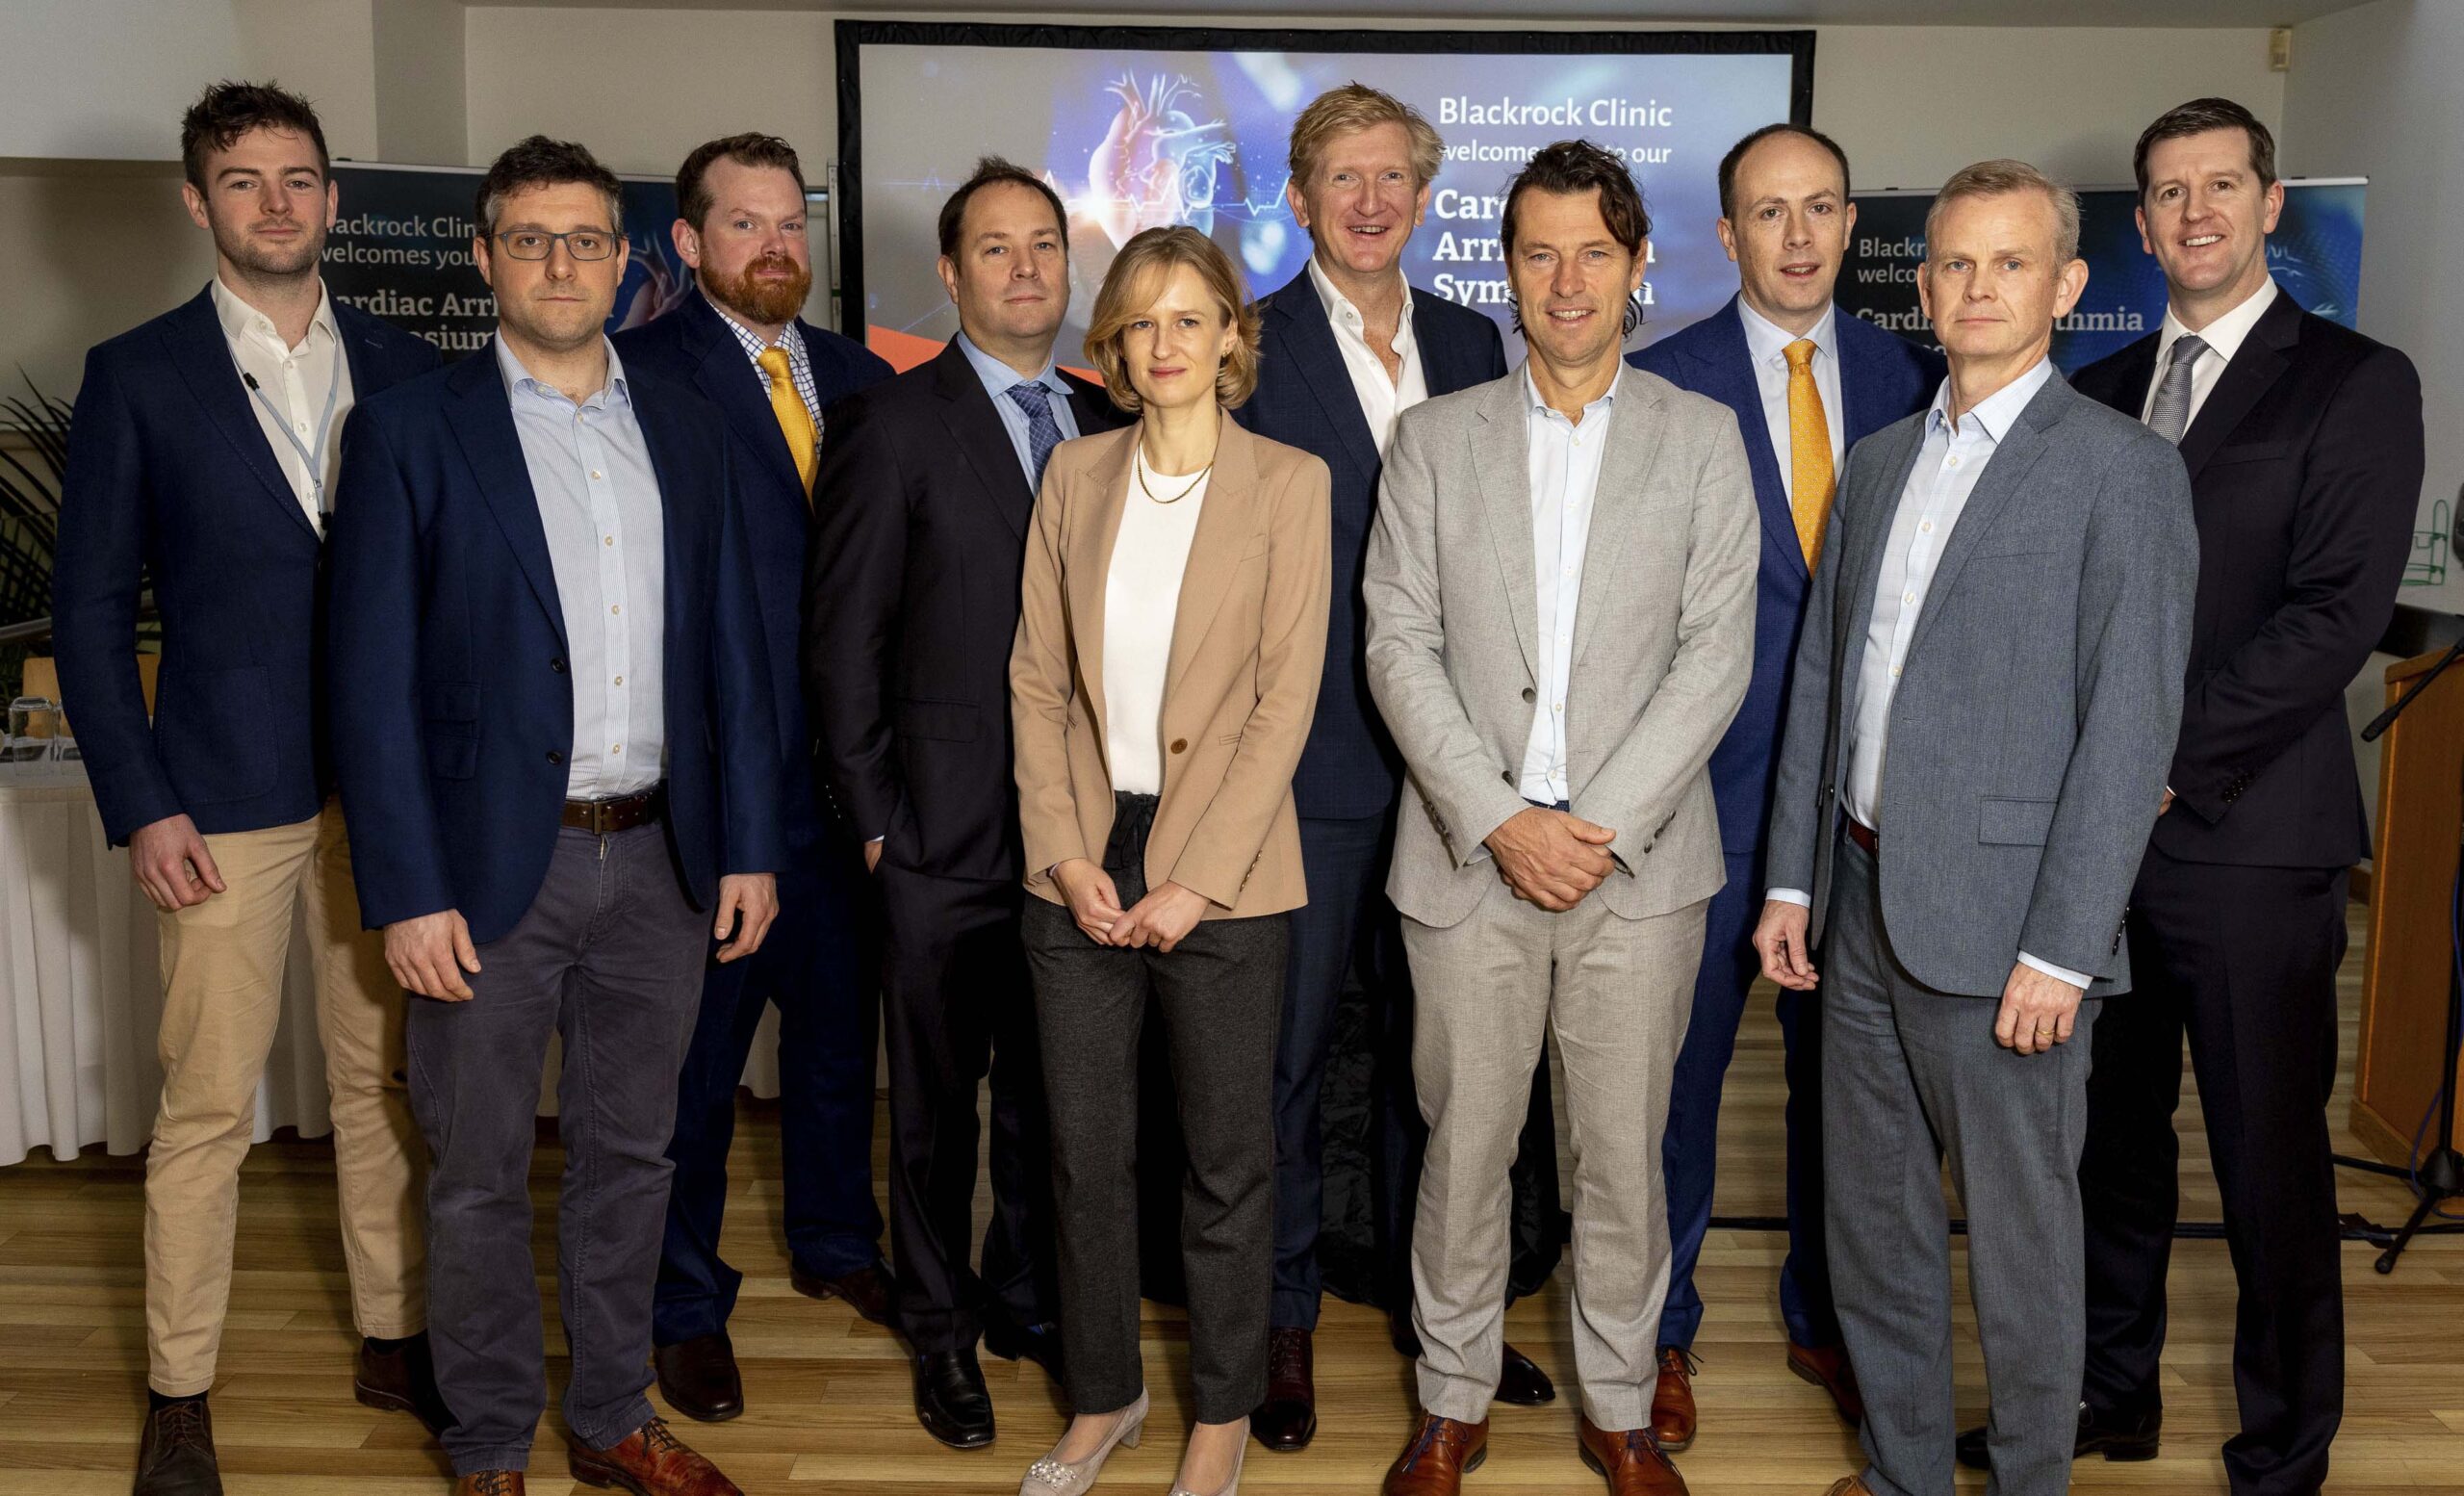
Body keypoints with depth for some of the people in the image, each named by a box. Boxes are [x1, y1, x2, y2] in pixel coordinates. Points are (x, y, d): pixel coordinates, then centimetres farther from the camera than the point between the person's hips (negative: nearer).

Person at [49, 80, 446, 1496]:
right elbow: (92, 609, 1)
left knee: (387, 1083, 12)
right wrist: (141, 807, -6)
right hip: (226, 796, -2)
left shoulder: (406, 369, 8)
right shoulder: (137, 375, 1)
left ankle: (397, 1338, 27)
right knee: (207, 1105, 4)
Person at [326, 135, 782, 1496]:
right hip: (492, 865, -3)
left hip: (659, 859, 4)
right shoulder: (411, 430, -4)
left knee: (627, 1154, 16)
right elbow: (373, 681, -7)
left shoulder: (684, 426, 8)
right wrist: (408, 894, -12)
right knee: (480, 1176, 10)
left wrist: (749, 844, 4)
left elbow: (731, 651, 8)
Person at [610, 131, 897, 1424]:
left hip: (845, 771, 6)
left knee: (840, 1024, 19)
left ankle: (837, 1241, 40)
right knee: (697, 1049, 7)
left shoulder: (859, 376, 10)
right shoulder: (644, 372, -7)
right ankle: (684, 1304, 25)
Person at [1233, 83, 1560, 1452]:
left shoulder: (1471, 344, 10)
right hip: (1305, 759, -4)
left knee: (1432, 1040, 16)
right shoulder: (1247, 348, -4)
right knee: (1284, 1049, 7)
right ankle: (1284, 1321, 24)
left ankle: (1434, 1296, 33)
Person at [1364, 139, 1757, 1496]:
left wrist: (1601, 825, -12)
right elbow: (1399, 648, -1)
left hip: (1638, 862, 0)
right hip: (1469, 859, 0)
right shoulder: (1434, 439, 6)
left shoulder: (1701, 438, 5)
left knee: (1624, 1156, 9)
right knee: (1462, 1147, 8)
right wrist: (1500, 820, -11)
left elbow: (1716, 654, -2)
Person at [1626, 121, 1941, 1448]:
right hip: (1710, 787, -3)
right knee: (1678, 1073, 8)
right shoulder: (1659, 382, -4)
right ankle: (1660, 1333, 27)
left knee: (1841, 1069, 15)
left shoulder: (1910, 374, 5)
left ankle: (1826, 1318, 35)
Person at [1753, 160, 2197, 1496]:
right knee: (1870, 1211, 16)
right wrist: (1793, 879, 10)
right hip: (1864, 899, 6)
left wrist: (2061, 949, -16)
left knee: (2019, 1238, 7)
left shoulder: (2122, 469, -7)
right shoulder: (1880, 461, 13)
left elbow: (2131, 725, -12)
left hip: (2001, 919, -6)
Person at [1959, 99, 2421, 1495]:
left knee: (2271, 1162, 5)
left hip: (2248, 840, -5)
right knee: (2110, 1134, 14)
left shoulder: (2356, 382, -2)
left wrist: (2168, 757, -16)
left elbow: (2338, 612, -12)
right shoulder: (2101, 391, 15)